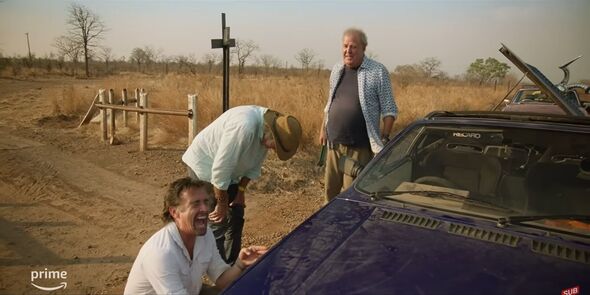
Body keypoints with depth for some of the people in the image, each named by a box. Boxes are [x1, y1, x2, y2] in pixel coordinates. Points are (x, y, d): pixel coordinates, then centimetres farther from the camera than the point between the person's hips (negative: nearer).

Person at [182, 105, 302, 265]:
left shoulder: (267, 126, -11)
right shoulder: (244, 126, -38)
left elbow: (254, 165, 4)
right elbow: (220, 169, -32)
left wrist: (241, 191, 0)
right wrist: (222, 204, -21)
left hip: (228, 171, 8)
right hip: (204, 166, -8)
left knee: (236, 217, 11)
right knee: (218, 222, -7)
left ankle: (232, 266, 26)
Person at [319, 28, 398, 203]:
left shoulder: (378, 72, -7)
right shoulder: (337, 70, 10)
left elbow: (389, 110, -6)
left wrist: (384, 137, -13)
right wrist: (323, 128, 16)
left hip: (359, 147, -5)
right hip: (334, 144, 5)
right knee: (331, 188, 13)